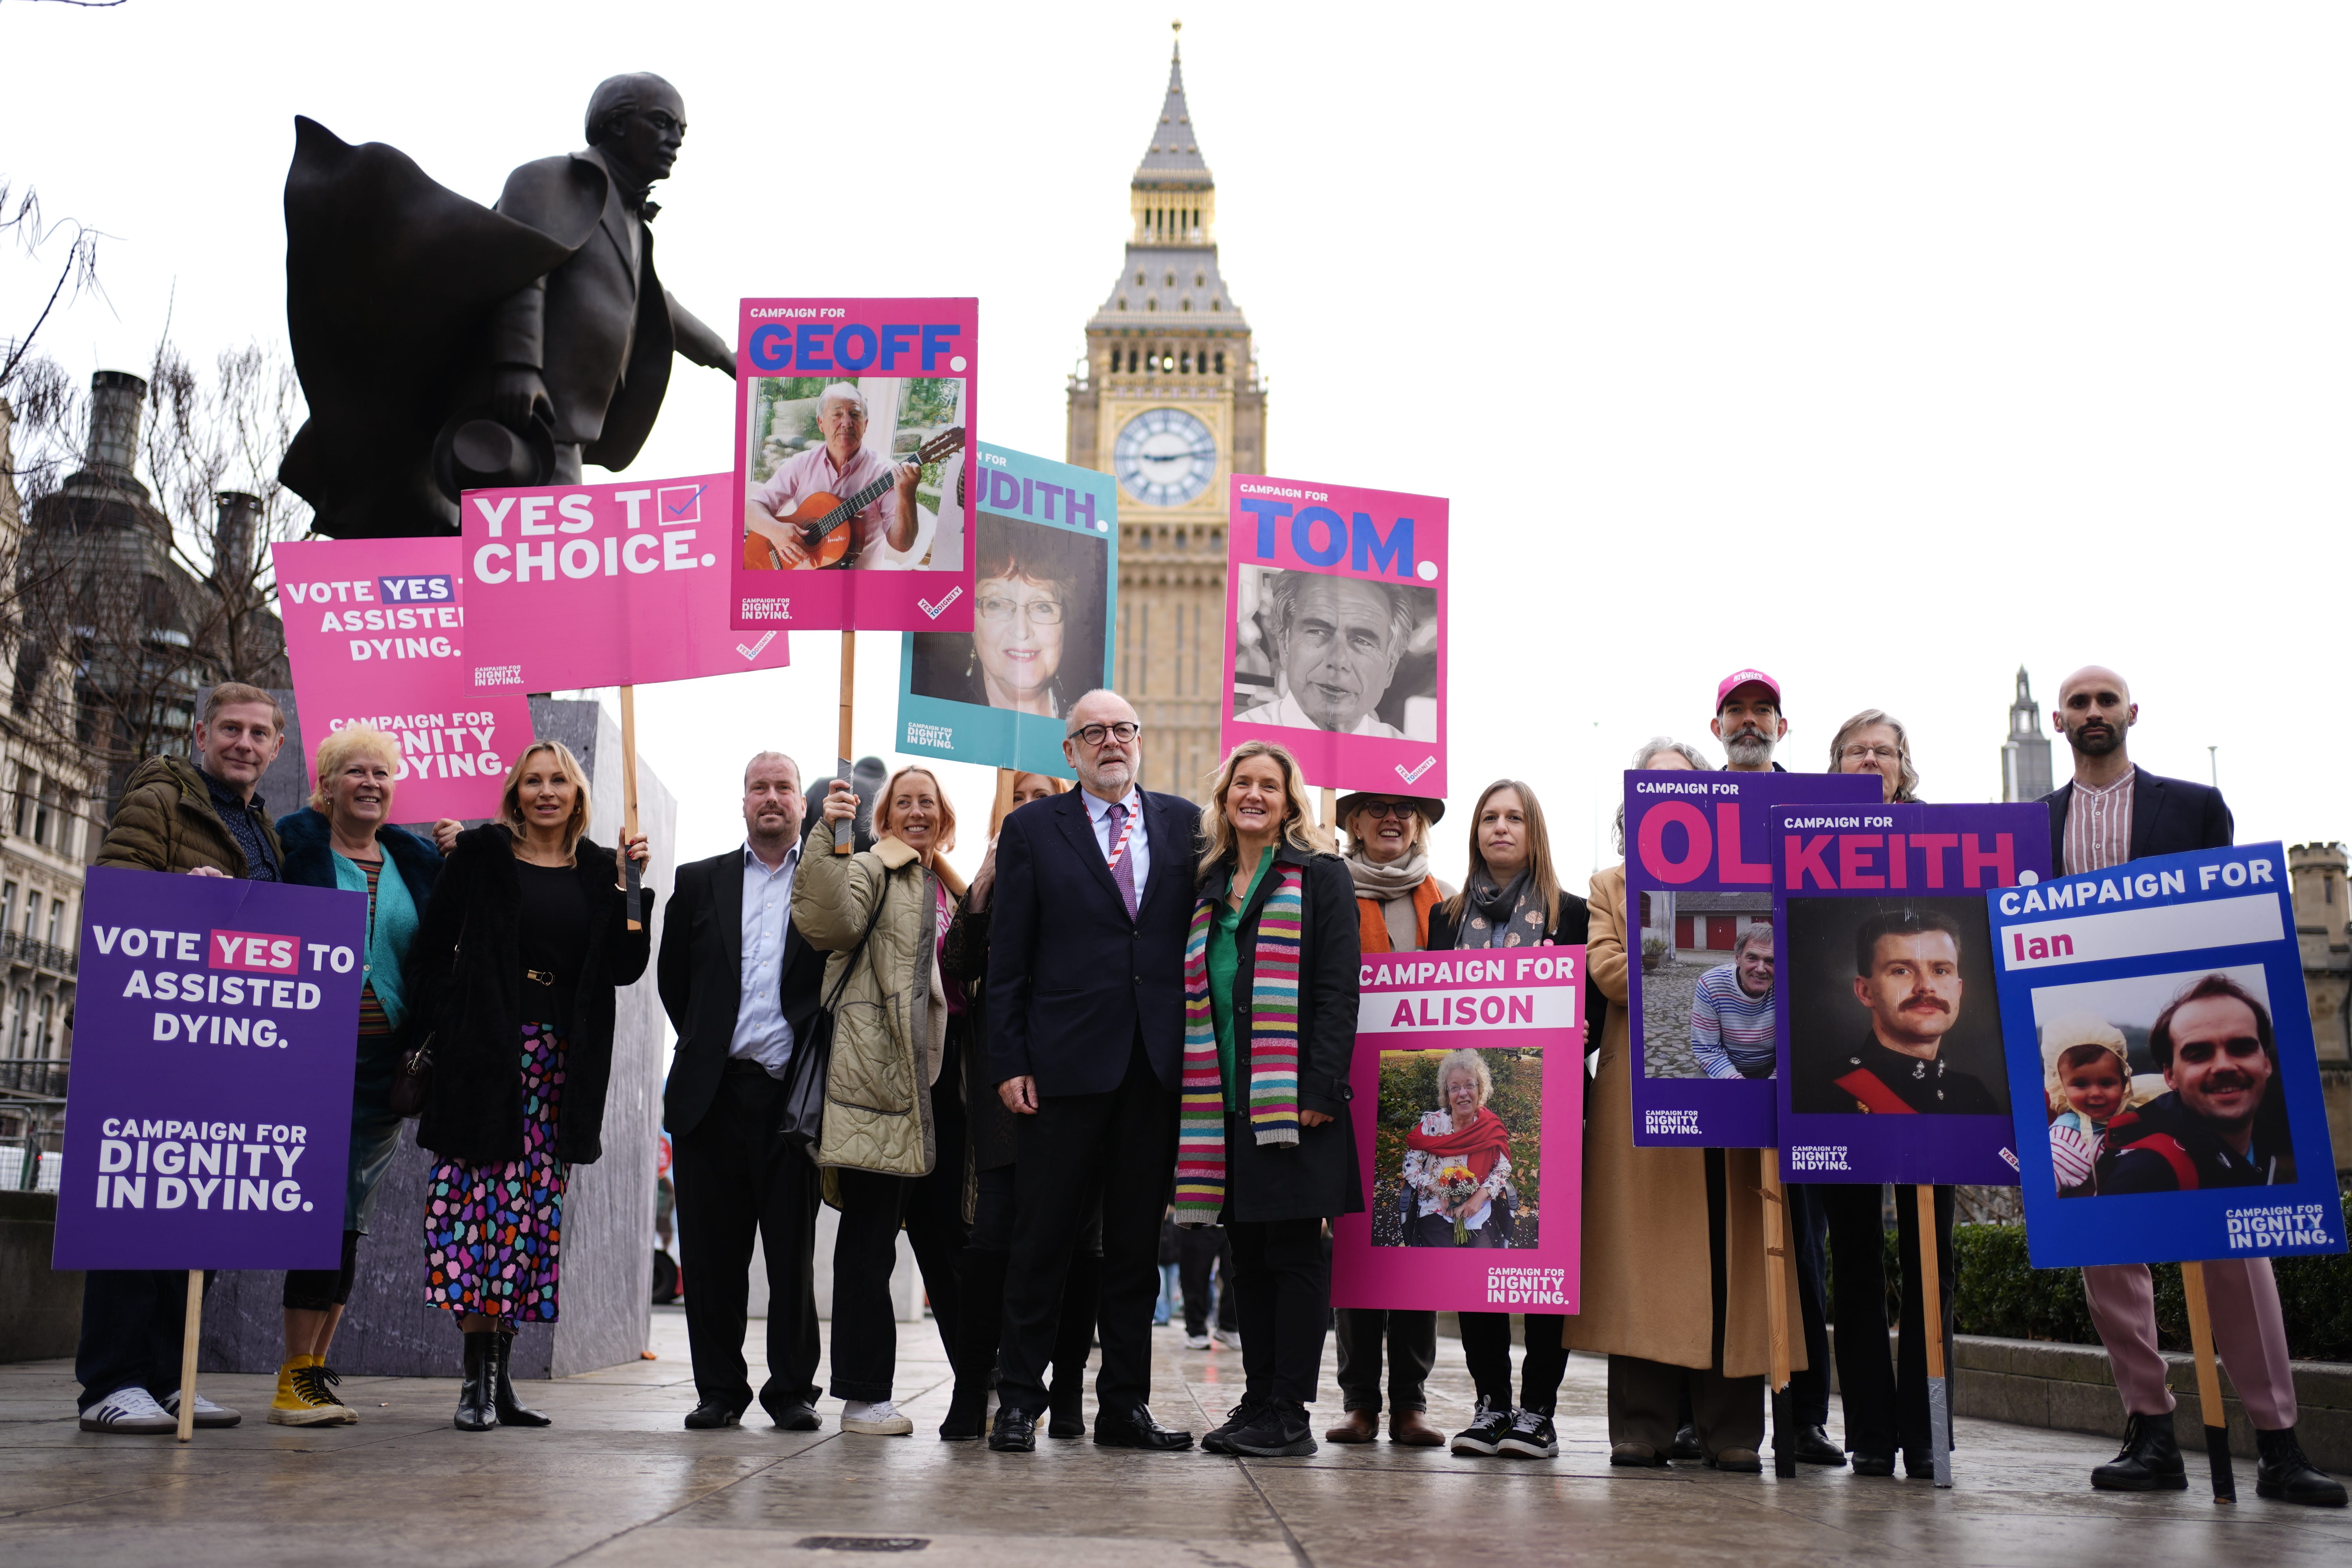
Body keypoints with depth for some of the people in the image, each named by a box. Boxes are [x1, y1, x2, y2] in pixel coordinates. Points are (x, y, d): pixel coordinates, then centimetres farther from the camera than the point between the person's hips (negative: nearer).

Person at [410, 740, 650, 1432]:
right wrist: (452, 1025, -6)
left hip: (561, 1062, 3)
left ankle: (501, 1376, 11)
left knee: (533, 1213, 4)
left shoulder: (600, 870, 11)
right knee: (479, 1201, -8)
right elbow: (430, 953, 6)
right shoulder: (480, 855, 6)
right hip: (484, 1056, -3)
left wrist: (631, 887, -5)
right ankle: (480, 1376, -4)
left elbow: (626, 968, 3)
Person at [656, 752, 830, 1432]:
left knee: (793, 1249, 1)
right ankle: (719, 1388, 14)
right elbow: (672, 978, 18)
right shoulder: (700, 882, 14)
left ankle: (793, 1388, 11)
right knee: (712, 1249, 4)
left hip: (794, 1091, -2)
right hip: (714, 1092, 2)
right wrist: (704, 1042, 13)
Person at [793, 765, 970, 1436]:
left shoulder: (955, 888, 22)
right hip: (881, 1072, -7)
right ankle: (864, 1394, 0)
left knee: (945, 1229, 13)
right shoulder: (871, 869, 0)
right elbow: (828, 925, -20)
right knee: (871, 1234, -4)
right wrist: (827, 838, -28)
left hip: (942, 1076, 7)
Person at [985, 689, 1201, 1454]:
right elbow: (1007, 958, 2)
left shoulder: (1184, 824, 11)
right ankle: (1019, 1401, 12)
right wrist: (1009, 1062, -5)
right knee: (1042, 1241, 2)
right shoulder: (1032, 830, 6)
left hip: (1159, 1067, 2)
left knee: (1138, 1245, 9)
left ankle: (1124, 1405, 17)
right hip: (1067, 1066, -2)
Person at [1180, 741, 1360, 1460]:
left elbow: (1338, 989, -7)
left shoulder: (1320, 876, 1)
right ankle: (1256, 1403, 15)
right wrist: (1197, 1094, 9)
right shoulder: (1209, 885, 17)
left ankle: (1289, 1414, 0)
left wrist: (1320, 1089, -16)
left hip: (1293, 1098, -6)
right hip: (1225, 1099, 6)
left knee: (1294, 1251, -3)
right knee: (1247, 1256, 9)